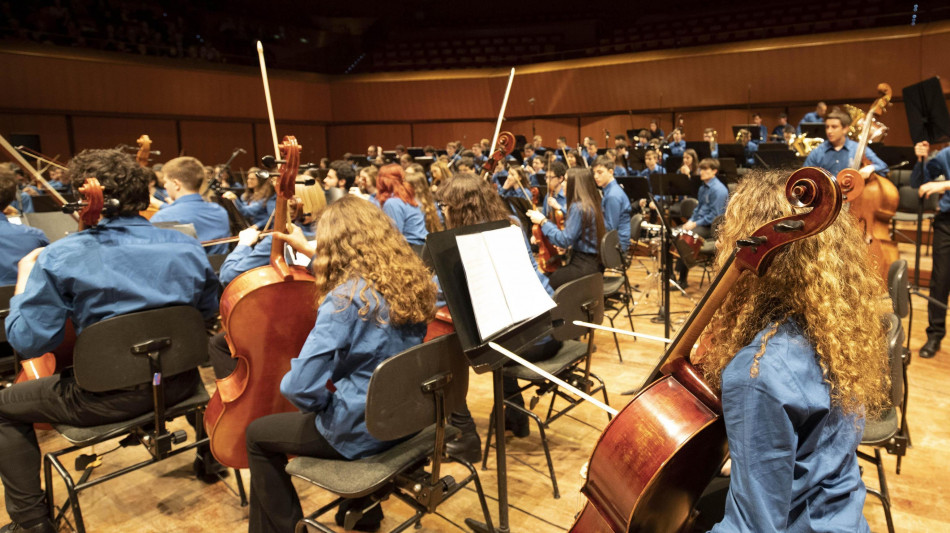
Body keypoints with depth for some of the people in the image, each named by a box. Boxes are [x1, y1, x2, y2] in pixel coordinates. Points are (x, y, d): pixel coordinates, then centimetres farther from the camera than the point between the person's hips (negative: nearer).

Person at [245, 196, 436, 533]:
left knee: (257, 434, 14)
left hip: (360, 431, -7)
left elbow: (300, 387, -26)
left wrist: (319, 401, -6)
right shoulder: (413, 282, -3)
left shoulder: (345, 299, -24)